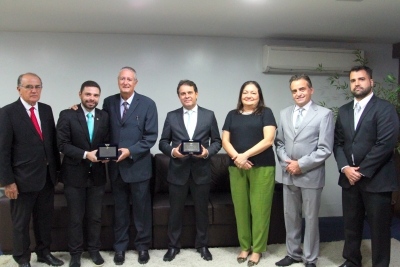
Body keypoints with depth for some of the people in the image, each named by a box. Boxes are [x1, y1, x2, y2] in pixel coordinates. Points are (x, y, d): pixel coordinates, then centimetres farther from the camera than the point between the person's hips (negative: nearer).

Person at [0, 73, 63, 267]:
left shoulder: (46, 109, 6)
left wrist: (56, 169, 10)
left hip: (47, 176, 5)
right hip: (23, 178, -5)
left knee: (45, 218, 18)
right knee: (21, 222, 12)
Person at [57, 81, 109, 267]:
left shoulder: (104, 116, 3)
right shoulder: (67, 115, -7)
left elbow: (107, 142, 6)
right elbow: (63, 144, -13)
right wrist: (85, 154, -23)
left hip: (97, 175, 3)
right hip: (74, 174, -2)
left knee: (95, 216, 14)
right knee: (75, 218, 10)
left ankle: (94, 249, 33)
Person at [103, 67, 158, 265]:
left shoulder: (147, 104, -4)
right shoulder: (108, 102, 5)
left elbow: (151, 136, -9)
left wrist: (130, 151, -17)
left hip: (138, 165, -2)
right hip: (115, 166, 2)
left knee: (142, 209, 9)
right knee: (119, 209, 14)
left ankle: (142, 246, 27)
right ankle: (120, 247, 30)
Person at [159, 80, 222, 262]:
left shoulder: (209, 115, 4)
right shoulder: (171, 116, 4)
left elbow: (217, 142, 4)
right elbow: (163, 142, 4)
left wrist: (207, 152, -15)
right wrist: (172, 151, -16)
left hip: (201, 171, 0)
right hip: (178, 171, 0)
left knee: (202, 210, 12)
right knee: (175, 210, 10)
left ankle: (202, 245, 30)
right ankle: (173, 245, 27)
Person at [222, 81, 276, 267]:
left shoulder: (265, 113, 3)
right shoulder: (232, 115, 13)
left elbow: (268, 140, -8)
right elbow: (225, 141, 7)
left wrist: (245, 155, -15)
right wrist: (236, 157, -11)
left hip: (262, 168, -3)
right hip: (237, 168, 3)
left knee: (259, 209, 2)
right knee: (240, 208, 6)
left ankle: (257, 249, 17)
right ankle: (244, 247, 22)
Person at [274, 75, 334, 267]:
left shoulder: (324, 114, -5)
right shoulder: (284, 114, 10)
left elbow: (325, 149, -12)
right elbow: (279, 142, 11)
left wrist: (301, 164, -15)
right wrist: (286, 162, -6)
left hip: (311, 176, -4)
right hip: (288, 175, 5)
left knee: (311, 219, 8)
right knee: (290, 217, 14)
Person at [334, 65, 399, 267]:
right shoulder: (343, 111, 13)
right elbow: (337, 142, 9)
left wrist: (362, 171, -14)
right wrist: (345, 168, -6)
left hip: (376, 179, -5)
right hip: (349, 178, 5)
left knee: (379, 228, 6)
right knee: (351, 224, 14)